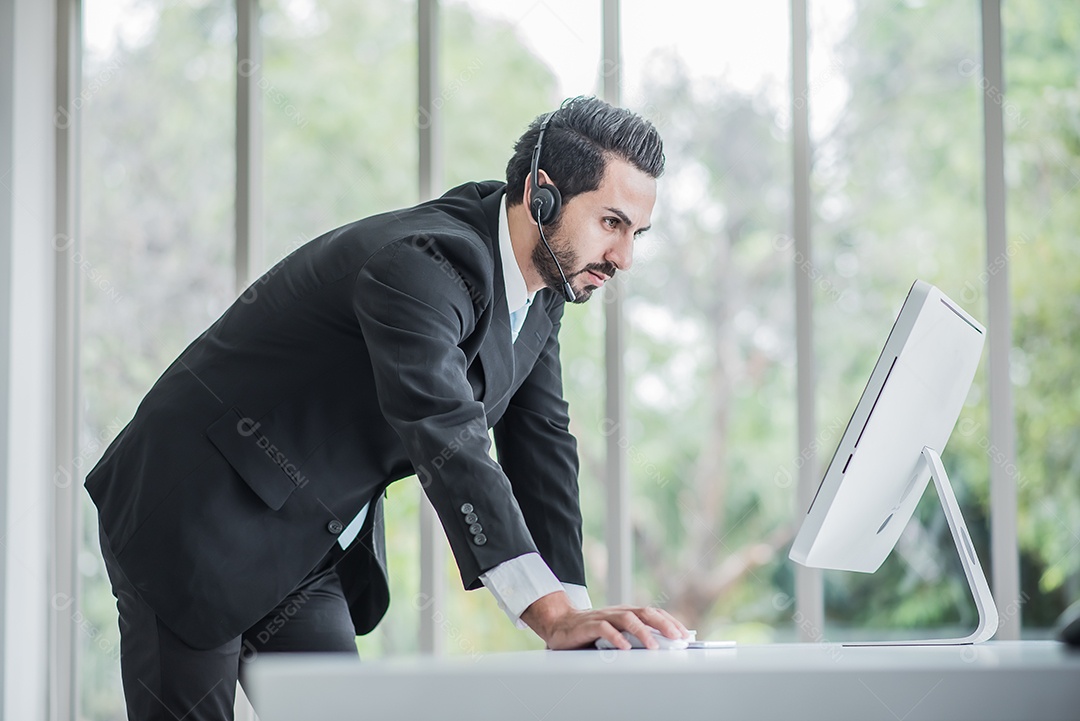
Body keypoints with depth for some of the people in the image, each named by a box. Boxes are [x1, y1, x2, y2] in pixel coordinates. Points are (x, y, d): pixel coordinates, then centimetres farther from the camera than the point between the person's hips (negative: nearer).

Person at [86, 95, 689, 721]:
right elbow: (445, 440, -40)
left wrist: (576, 617, -6)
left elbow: (541, 446, 5)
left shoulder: (545, 283, 2)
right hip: (196, 522, -8)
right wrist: (554, 615, -47)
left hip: (312, 556, 8)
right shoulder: (420, 264, -28)